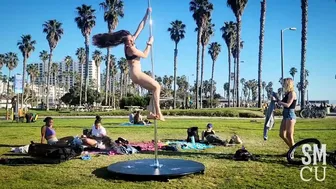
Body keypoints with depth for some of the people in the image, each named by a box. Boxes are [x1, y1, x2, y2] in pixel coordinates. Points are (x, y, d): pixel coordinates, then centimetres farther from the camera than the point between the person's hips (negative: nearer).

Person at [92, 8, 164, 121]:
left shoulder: (131, 44, 8)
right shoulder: (130, 48, -16)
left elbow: (140, 28, 9)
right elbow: (145, 55, -8)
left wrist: (147, 15, 8)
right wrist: (149, 43, 0)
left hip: (136, 74, 9)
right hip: (136, 74, -9)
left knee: (155, 89, 8)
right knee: (157, 86, -12)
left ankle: (151, 113, 4)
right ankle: (158, 113, -18)